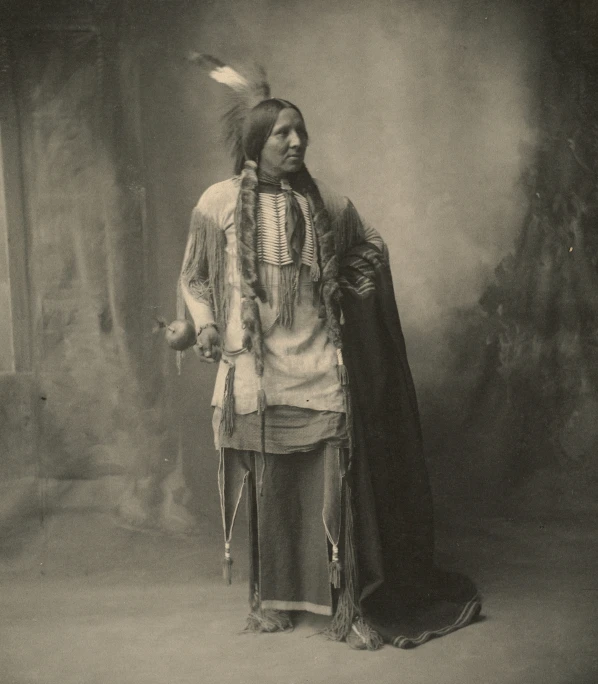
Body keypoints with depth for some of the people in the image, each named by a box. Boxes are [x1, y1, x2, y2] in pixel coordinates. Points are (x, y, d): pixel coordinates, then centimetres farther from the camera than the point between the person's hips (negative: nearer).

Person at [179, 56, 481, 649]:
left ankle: (348, 607, 5)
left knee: (335, 487, -3)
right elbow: (193, 278, 13)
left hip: (320, 370, 1)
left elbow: (371, 248, 23)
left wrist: (350, 288, 8)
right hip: (256, 372, 0)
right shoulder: (218, 204, 2)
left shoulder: (327, 204, 6)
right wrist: (205, 325, -2)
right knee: (267, 487, 7)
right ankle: (269, 597, 23)